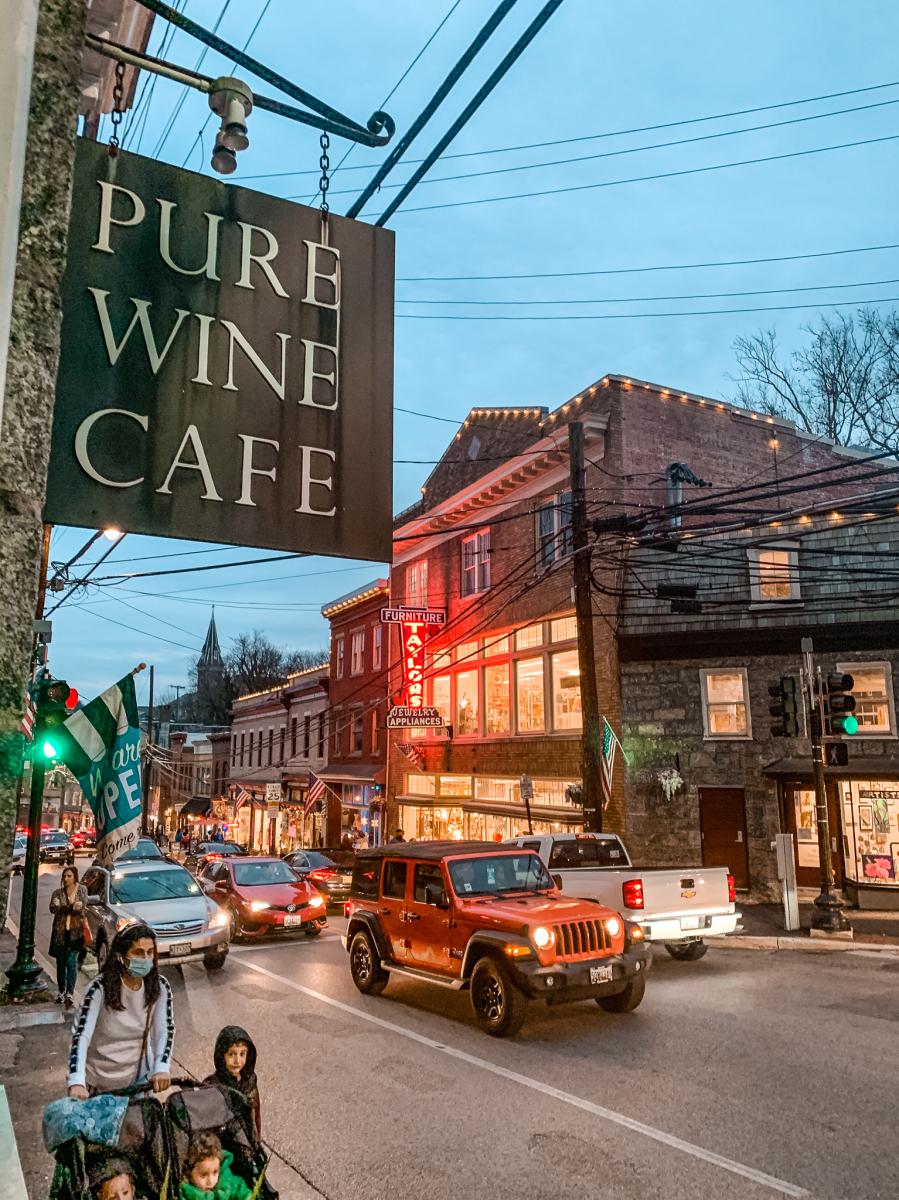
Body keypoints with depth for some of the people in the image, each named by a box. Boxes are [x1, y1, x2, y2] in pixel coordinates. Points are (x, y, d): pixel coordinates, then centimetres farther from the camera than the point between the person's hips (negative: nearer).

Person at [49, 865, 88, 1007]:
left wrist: (63, 907, -26)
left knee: (72, 962, -10)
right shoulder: (58, 892, 3)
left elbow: (83, 906, -10)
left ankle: (69, 994, -13)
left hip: (75, 931, -2)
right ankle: (61, 992, 23)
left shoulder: (82, 890, 2)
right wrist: (72, 907, -30)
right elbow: (53, 909, -12)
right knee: (61, 963, 9)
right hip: (60, 931, 2)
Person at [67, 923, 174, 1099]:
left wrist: (162, 1068, -32)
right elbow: (81, 1035, -28)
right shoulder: (100, 989, -22)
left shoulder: (159, 987, -11)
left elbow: (165, 1030, -15)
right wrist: (77, 1082, -41)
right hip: (99, 1081, -2)